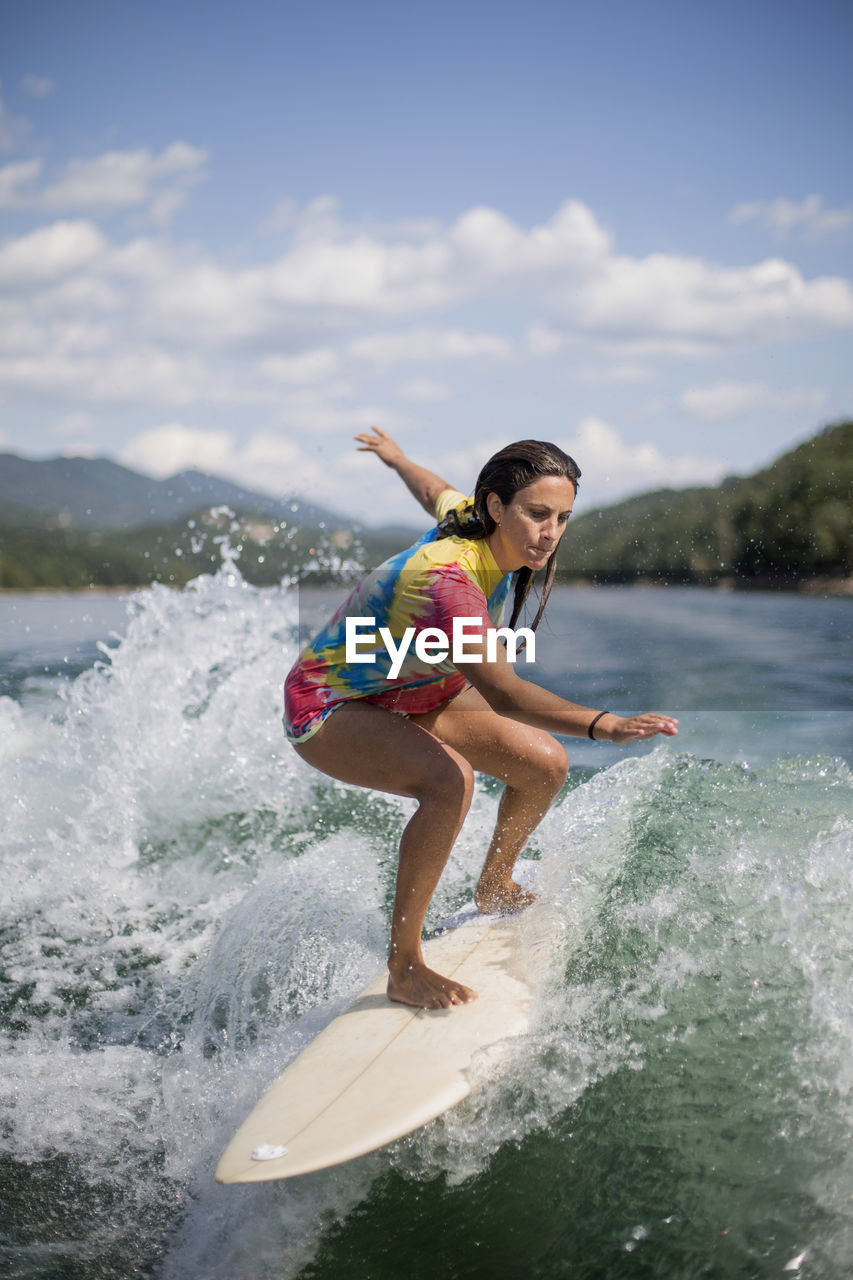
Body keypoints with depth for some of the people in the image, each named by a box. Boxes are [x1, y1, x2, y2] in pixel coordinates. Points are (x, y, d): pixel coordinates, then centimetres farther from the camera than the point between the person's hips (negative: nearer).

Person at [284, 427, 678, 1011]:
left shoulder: (472, 518, -12)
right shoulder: (445, 576, -38)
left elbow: (434, 489, 12)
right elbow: (501, 691, -50)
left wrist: (394, 455, 35)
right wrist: (602, 724, -63)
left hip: (408, 696, 9)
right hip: (330, 708, -9)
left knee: (545, 764, 3)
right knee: (450, 779, -37)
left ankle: (495, 886, 32)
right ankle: (404, 968, -24)